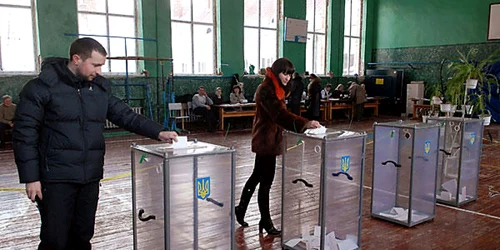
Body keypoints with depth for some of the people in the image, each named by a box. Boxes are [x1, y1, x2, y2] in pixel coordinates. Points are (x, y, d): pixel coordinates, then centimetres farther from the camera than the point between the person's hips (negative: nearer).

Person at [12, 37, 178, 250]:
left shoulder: (100, 87, 7)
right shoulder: (42, 87, -9)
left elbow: (125, 115, 8)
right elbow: (25, 135, -9)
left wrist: (158, 132, -4)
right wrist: (30, 177, -11)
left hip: (90, 177, 5)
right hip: (56, 179, -5)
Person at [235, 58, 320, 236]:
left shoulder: (277, 89, 12)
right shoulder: (266, 89, -20)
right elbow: (280, 114, -32)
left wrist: (303, 124, 8)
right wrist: (305, 123, -42)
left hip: (269, 139, 10)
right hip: (266, 140, -10)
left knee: (257, 176, 19)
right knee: (266, 181, -2)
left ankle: (241, 209, 34)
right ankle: (266, 223, 10)